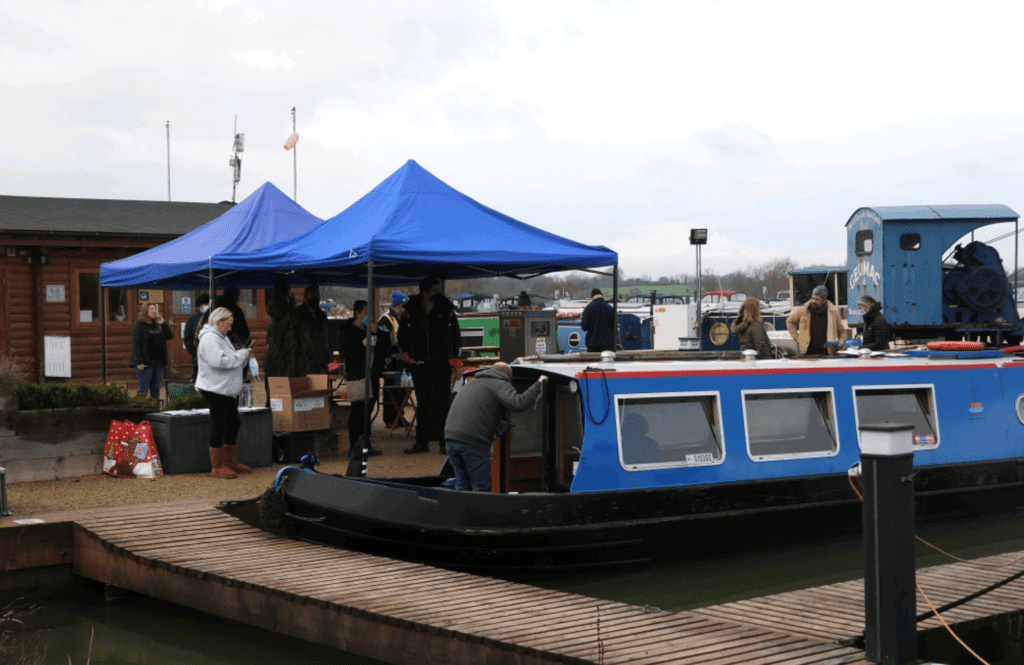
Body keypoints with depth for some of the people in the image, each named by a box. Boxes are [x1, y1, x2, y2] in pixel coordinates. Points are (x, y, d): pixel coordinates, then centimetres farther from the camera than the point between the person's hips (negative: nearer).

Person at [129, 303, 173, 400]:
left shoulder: (158, 324, 13)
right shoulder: (139, 325, -5)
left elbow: (170, 336, 10)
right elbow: (136, 344, -10)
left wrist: (163, 323, -2)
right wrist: (139, 362, -18)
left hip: (158, 361, 6)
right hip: (145, 362, -6)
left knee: (156, 388, 9)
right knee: (143, 389, -5)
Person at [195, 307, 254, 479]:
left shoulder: (221, 337, 18)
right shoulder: (209, 338, -15)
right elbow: (220, 361, -27)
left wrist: (244, 355, 4)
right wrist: (242, 354, -19)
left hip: (228, 390, 11)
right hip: (216, 390, -11)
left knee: (233, 424, 15)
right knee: (218, 427, -5)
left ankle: (231, 462, 25)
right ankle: (217, 467, 2)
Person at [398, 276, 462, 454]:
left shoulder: (446, 308, -4)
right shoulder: (412, 309, 0)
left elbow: (455, 334, 1)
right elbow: (403, 334, 11)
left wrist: (455, 360, -4)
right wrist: (407, 356, 3)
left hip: (441, 364, -2)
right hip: (420, 364, 2)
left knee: (442, 402, -3)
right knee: (422, 403, 8)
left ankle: (444, 442, 3)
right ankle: (421, 442, 14)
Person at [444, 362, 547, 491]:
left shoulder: (472, 383, 31)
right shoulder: (500, 385, 4)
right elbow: (518, 403, -14)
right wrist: (538, 385, -3)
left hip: (450, 436, 7)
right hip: (473, 441, -7)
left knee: (462, 486, 14)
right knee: (482, 488, -1)